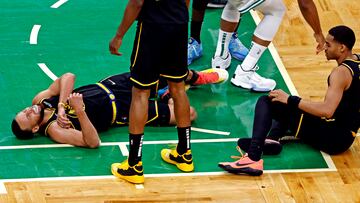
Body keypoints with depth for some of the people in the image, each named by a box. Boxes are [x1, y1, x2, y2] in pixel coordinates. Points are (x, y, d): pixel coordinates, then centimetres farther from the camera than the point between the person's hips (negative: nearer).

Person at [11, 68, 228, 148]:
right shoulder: (55, 130, -26)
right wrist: (80, 111, -47)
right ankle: (170, 98, 29)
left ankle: (194, 77, 42)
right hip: (121, 111, -6)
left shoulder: (41, 100, -8)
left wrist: (61, 105, -27)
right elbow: (93, 142, -35)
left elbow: (68, 77, -15)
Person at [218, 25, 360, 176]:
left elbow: (327, 110, -31)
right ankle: (272, 139, -5)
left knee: (265, 102, -14)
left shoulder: (341, 72, -19)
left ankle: (253, 159, -32)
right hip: (346, 136, 10)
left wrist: (290, 100, -24)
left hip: (333, 139, -10)